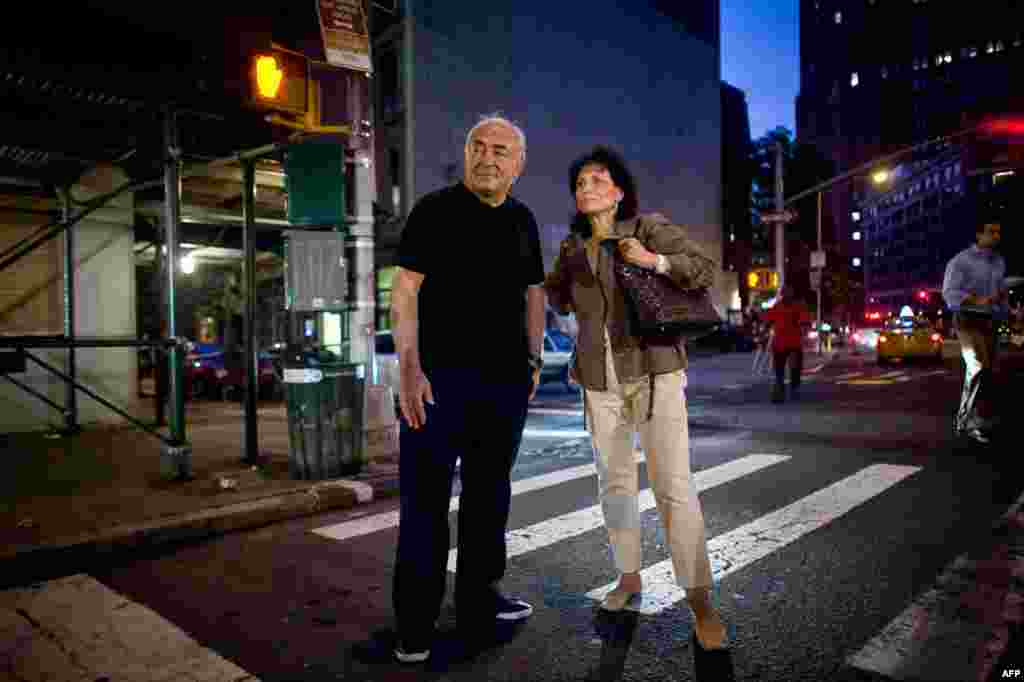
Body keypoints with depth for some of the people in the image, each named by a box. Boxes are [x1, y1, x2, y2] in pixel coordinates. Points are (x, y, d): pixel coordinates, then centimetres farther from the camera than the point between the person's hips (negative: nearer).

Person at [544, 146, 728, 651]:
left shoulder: (649, 228, -3)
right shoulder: (572, 245, 11)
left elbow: (704, 270, -8)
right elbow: (557, 297, 22)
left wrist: (653, 261, -23)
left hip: (654, 371, -5)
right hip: (599, 380, 5)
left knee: (673, 485, -9)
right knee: (614, 481, 12)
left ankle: (701, 602, 1)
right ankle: (629, 577, 29)